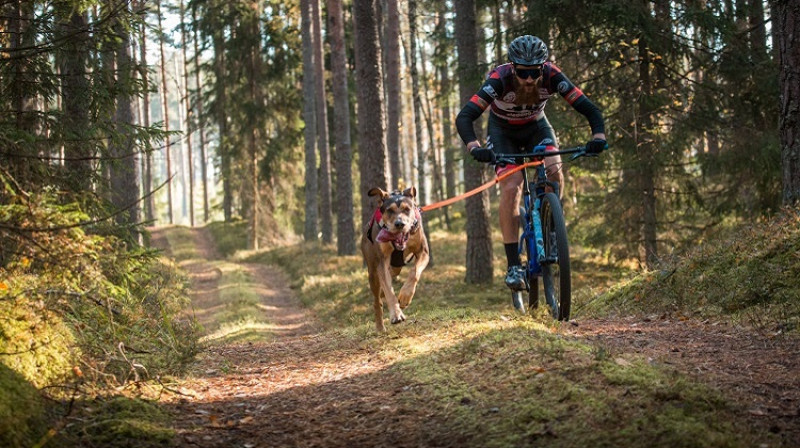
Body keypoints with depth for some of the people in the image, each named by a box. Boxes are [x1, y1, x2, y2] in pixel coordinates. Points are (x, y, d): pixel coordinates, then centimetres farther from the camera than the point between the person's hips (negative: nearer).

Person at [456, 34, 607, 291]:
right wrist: (474, 148, -57)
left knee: (554, 171, -26)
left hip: (536, 127, 2)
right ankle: (514, 265, -17)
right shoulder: (499, 79, -35)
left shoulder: (552, 76, -30)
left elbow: (588, 109, -30)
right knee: (511, 188, -21)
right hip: (503, 131, -2)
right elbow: (464, 118, -40)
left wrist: (598, 136, -49)